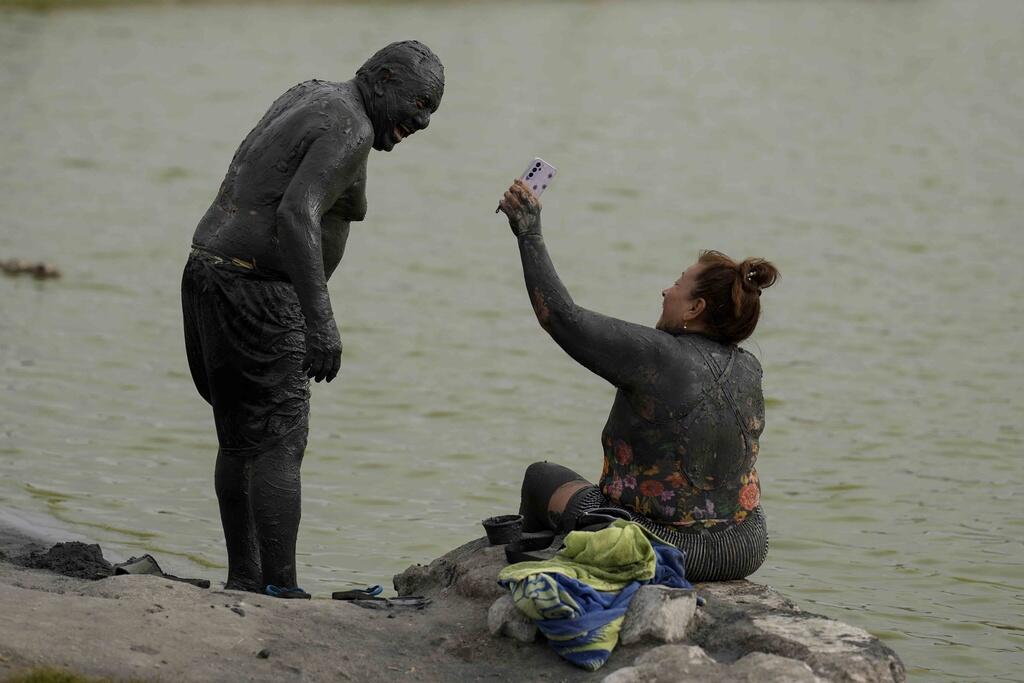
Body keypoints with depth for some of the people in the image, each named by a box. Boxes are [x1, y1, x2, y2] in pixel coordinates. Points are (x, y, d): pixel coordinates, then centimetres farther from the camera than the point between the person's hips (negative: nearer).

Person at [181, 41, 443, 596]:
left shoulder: (309, 95, 17)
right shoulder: (350, 131, -13)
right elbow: (296, 216, -27)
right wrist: (320, 321, -31)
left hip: (208, 273, 10)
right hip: (257, 294, -10)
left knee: (240, 439, 17)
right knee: (280, 446, -9)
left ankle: (243, 578, 24)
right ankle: (280, 591, -11)